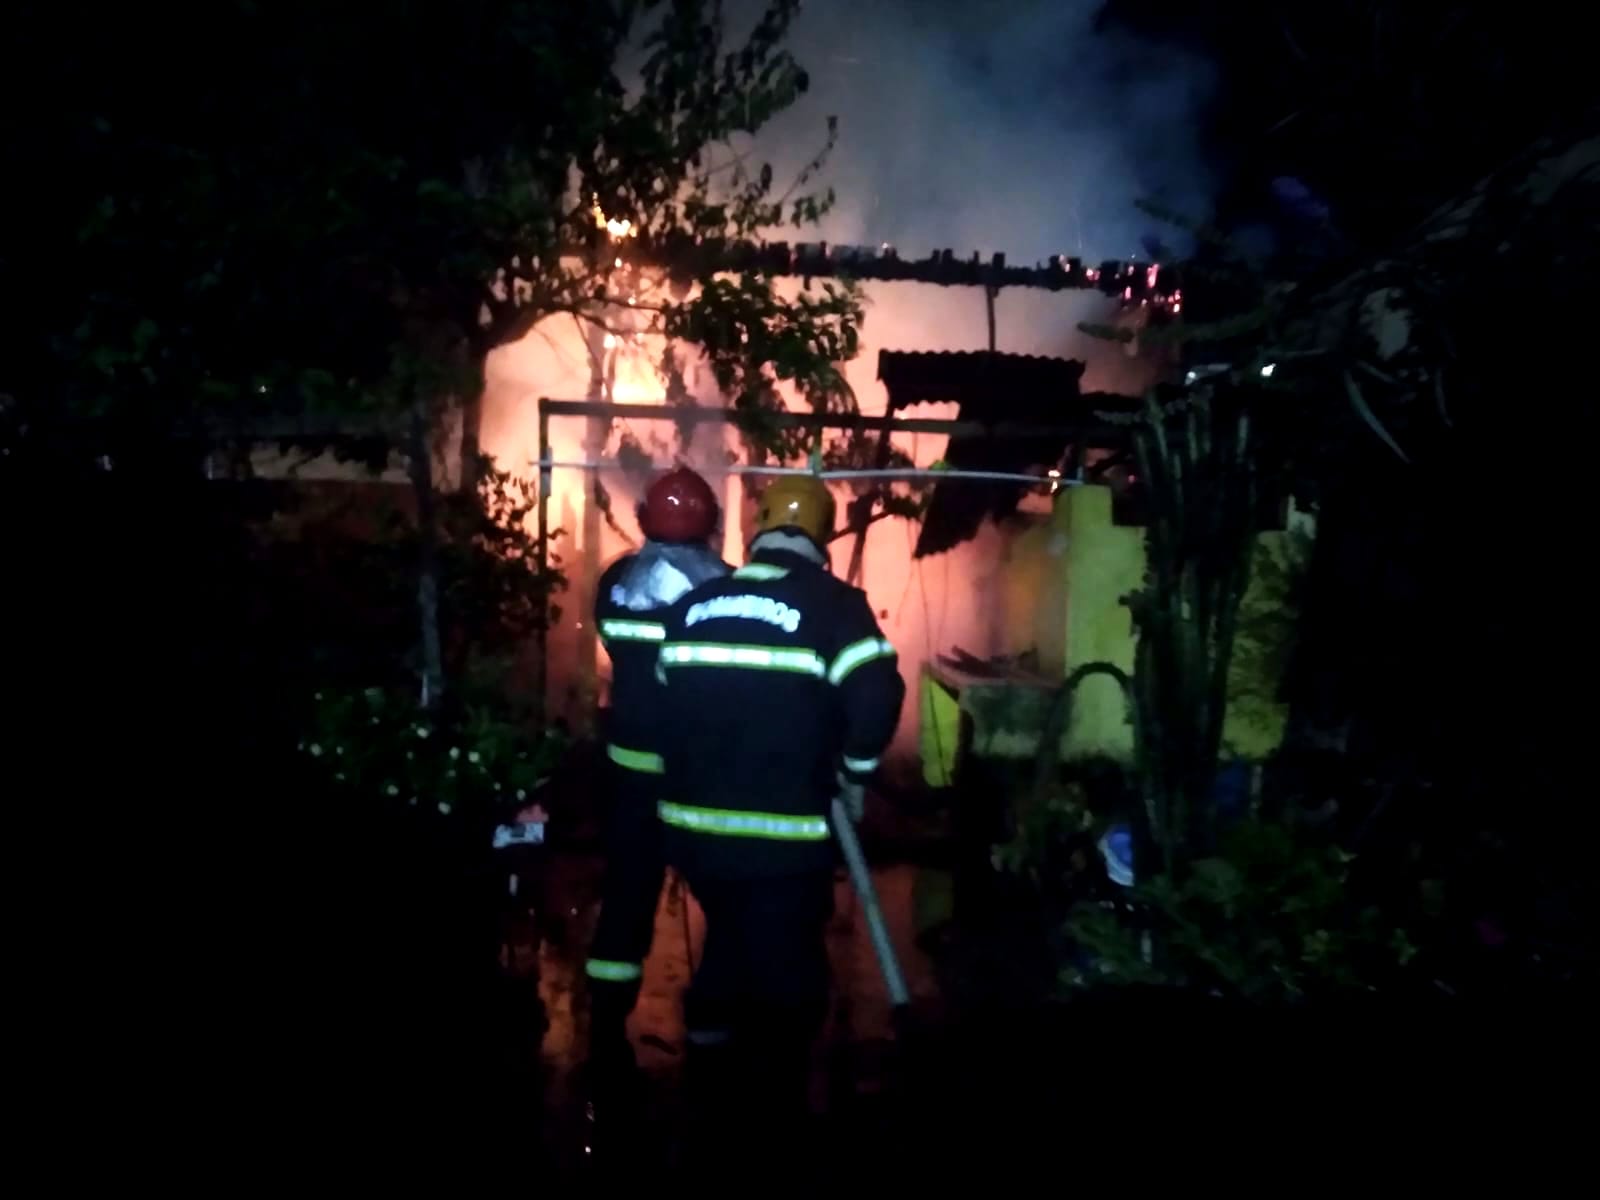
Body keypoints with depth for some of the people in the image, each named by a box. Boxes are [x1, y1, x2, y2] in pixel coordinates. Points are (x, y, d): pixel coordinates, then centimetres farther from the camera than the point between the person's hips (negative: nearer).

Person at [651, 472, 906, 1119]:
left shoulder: (691, 604, 8)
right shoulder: (832, 603, -8)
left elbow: (666, 701, 14)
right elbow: (877, 696, -18)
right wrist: (854, 771, -2)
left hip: (693, 824, 6)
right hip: (783, 835, -6)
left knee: (728, 946, 27)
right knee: (786, 973, 10)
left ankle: (708, 1058, 43)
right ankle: (773, 1088, 20)